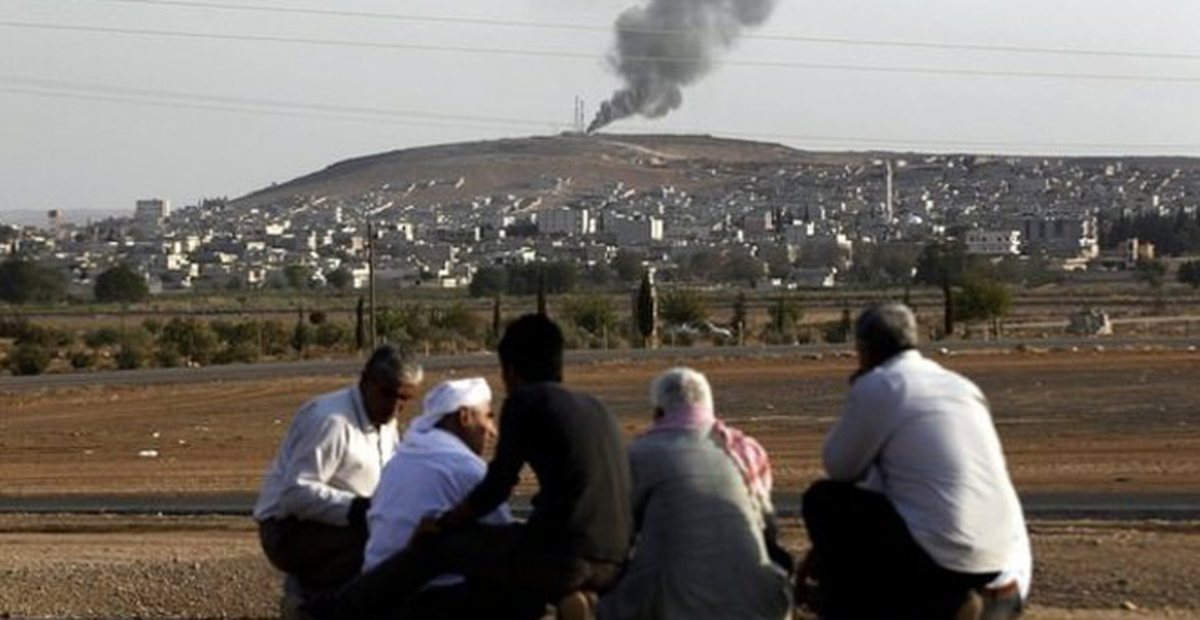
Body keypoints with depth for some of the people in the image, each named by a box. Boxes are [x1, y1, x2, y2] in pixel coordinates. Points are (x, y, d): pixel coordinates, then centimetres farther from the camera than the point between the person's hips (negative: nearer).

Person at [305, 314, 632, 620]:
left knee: (434, 545, 12)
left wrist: (441, 525, 14)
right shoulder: (596, 409, 20)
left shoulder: (526, 400, 0)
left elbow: (496, 487, -2)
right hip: (612, 566, 7)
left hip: (564, 556, -7)